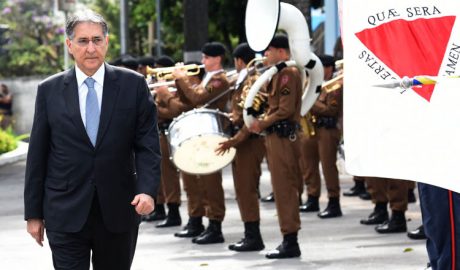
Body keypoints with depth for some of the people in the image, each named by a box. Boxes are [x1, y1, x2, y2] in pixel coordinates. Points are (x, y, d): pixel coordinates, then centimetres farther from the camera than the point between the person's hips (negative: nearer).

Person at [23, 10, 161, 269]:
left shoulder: (133, 85, 2)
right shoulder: (49, 90, 3)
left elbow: (148, 145, 0)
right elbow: (37, 155, 5)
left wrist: (148, 190, -16)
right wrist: (33, 213, 4)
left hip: (118, 212, 1)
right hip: (66, 214, -1)